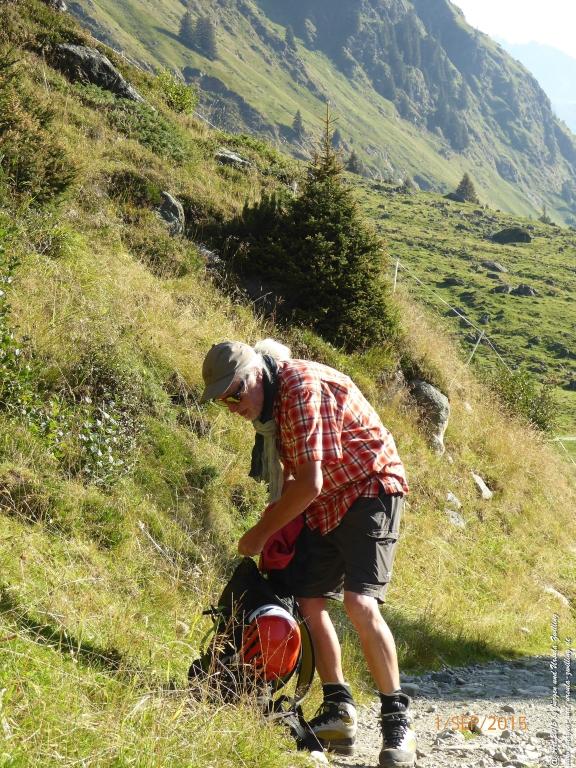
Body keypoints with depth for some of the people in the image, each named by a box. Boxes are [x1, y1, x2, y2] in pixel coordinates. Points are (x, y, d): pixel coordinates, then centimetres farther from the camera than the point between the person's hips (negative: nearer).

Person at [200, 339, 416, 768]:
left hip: (369, 489, -9)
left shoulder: (302, 387, -26)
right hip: (323, 504, 9)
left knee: (360, 603, -21)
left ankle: (397, 720, -12)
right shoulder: (267, 401, 4)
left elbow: (309, 484, -26)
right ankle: (339, 710, 10)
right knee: (308, 600, 1)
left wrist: (262, 532, -16)